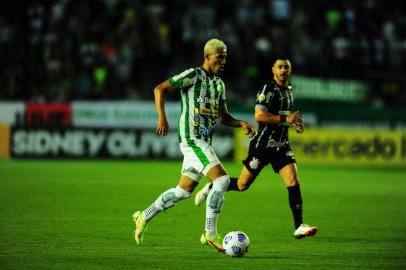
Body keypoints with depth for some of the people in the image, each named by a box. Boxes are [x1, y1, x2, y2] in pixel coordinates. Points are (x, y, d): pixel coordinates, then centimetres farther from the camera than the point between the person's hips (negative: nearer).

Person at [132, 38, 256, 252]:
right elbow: (160, 89, -8)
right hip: (191, 138, -9)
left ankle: (144, 217, 30)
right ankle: (210, 233, -14)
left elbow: (223, 117, 22)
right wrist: (162, 118, -19)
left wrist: (242, 124, 3)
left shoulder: (219, 84, 16)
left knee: (184, 190, 14)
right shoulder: (193, 75, -9)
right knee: (222, 179, -20)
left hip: (204, 141, 9)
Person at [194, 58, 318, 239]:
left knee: (294, 183, -11)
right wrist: (286, 119, -27)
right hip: (262, 145, -6)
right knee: (242, 185, 3)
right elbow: (259, 115, -24)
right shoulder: (268, 89, -13)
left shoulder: (289, 90, 13)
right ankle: (211, 188, 29)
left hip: (281, 146, 6)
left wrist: (294, 123, 11)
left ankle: (299, 227, -11)